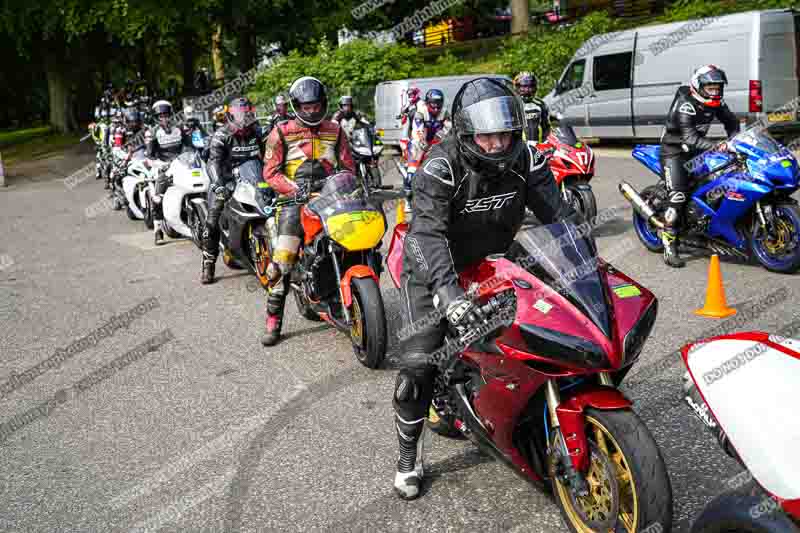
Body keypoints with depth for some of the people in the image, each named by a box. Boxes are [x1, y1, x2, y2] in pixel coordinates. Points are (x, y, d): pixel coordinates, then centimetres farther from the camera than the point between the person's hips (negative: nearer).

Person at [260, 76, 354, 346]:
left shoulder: (334, 131, 15)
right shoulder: (282, 133, 6)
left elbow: (348, 167, 16)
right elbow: (271, 172, 1)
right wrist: (296, 189, -13)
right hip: (295, 201, -3)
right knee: (282, 262, -13)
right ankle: (273, 321, -7)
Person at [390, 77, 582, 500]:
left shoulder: (525, 159, -13)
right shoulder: (442, 165, -27)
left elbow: (558, 213, -11)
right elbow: (427, 232, -39)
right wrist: (448, 291, -53)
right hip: (438, 269, -5)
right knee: (418, 364, -12)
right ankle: (407, 456, 8)